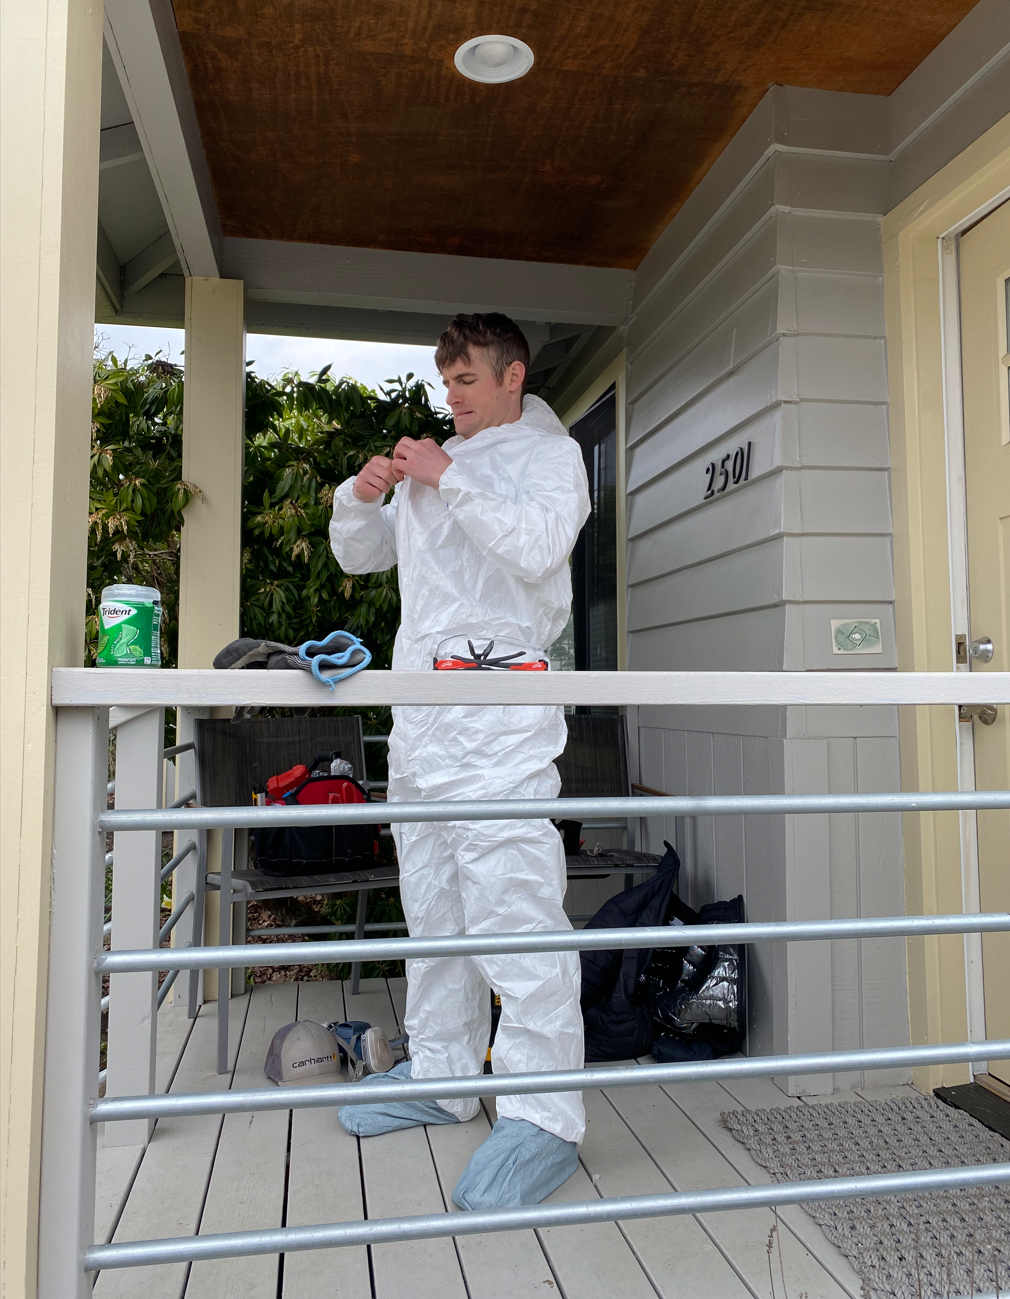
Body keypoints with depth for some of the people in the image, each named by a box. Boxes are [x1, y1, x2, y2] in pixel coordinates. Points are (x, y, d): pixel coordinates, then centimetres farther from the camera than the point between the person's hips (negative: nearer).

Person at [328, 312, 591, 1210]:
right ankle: (440, 1076, 25)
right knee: (433, 903, 13)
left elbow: (539, 546, -14)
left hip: (499, 713, -8)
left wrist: (449, 479, -11)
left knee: (511, 904, -13)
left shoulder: (549, 453, 6)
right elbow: (359, 555, 26)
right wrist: (361, 497, 7)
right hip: (420, 714, 8)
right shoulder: (433, 465, 25)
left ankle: (545, 1119, -6)